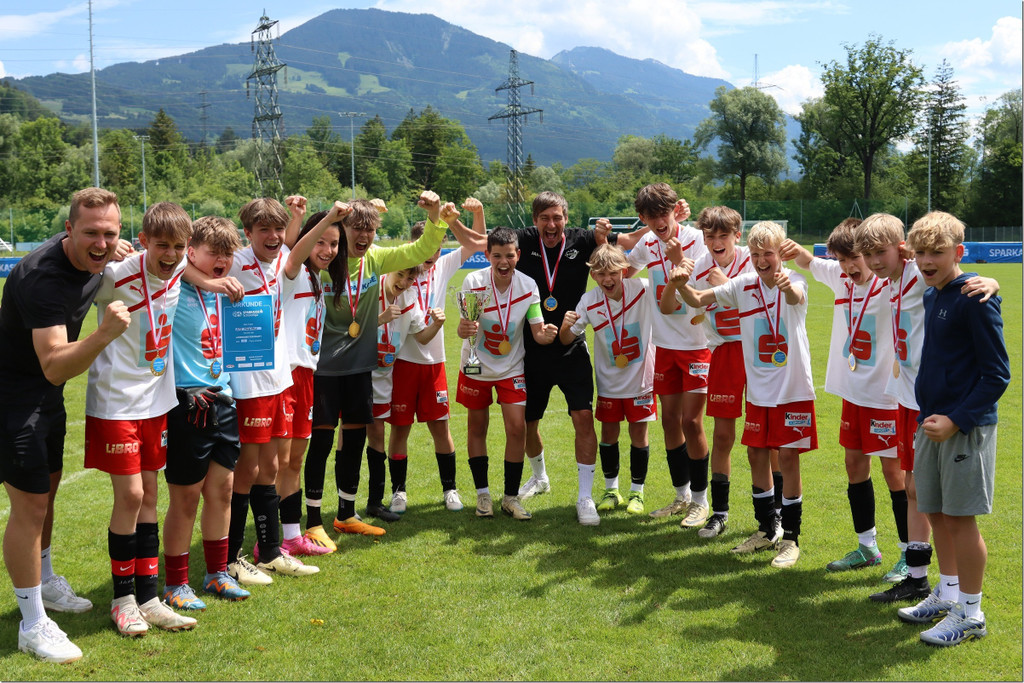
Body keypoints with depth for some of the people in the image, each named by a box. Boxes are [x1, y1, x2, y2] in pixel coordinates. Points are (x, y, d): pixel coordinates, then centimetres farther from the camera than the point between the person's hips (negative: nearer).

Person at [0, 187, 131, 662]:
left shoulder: (95, 261, -5)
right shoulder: (44, 277, -31)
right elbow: (55, 367, -36)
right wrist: (105, 334, -48)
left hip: (48, 393, 9)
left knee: (48, 487, 22)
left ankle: (46, 584, 42)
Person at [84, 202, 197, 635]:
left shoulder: (180, 271, -2)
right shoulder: (116, 277, -18)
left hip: (157, 398, 6)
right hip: (116, 400, -6)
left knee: (148, 493, 9)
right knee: (129, 494, -6)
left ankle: (147, 596, 17)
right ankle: (122, 598, 11)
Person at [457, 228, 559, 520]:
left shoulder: (528, 286, -13)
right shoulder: (474, 282, -18)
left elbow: (537, 331, -12)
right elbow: (463, 328, -19)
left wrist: (545, 334, -35)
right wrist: (465, 328, -43)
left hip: (511, 368, 0)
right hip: (476, 367, 0)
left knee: (517, 428, -8)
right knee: (477, 427, 8)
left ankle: (511, 497, 8)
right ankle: (482, 493, 24)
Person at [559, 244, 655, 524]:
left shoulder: (642, 290, -17)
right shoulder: (590, 301, -12)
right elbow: (567, 340, -9)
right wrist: (566, 325, -32)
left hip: (640, 377, -1)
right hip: (609, 380, 2)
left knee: (639, 433, 5)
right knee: (608, 433, 9)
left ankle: (637, 491, 22)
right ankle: (611, 490, 28)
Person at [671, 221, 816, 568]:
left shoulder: (794, 281, -12)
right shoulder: (744, 285, 0)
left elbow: (796, 298, -36)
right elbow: (698, 300, -1)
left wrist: (787, 286, -61)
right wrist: (681, 284, -23)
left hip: (793, 389, -5)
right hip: (758, 388, 5)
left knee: (788, 457, -2)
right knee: (756, 453, 10)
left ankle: (790, 537, 11)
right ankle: (766, 529, 28)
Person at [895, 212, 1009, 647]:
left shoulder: (975, 298, -14)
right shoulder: (930, 297, 11)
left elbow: (997, 374, -15)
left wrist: (956, 419, -18)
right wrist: (926, 418, 14)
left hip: (966, 426, -8)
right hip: (932, 422, 8)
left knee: (961, 516, -1)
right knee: (936, 512, 14)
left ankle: (970, 614, 12)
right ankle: (947, 595, 30)